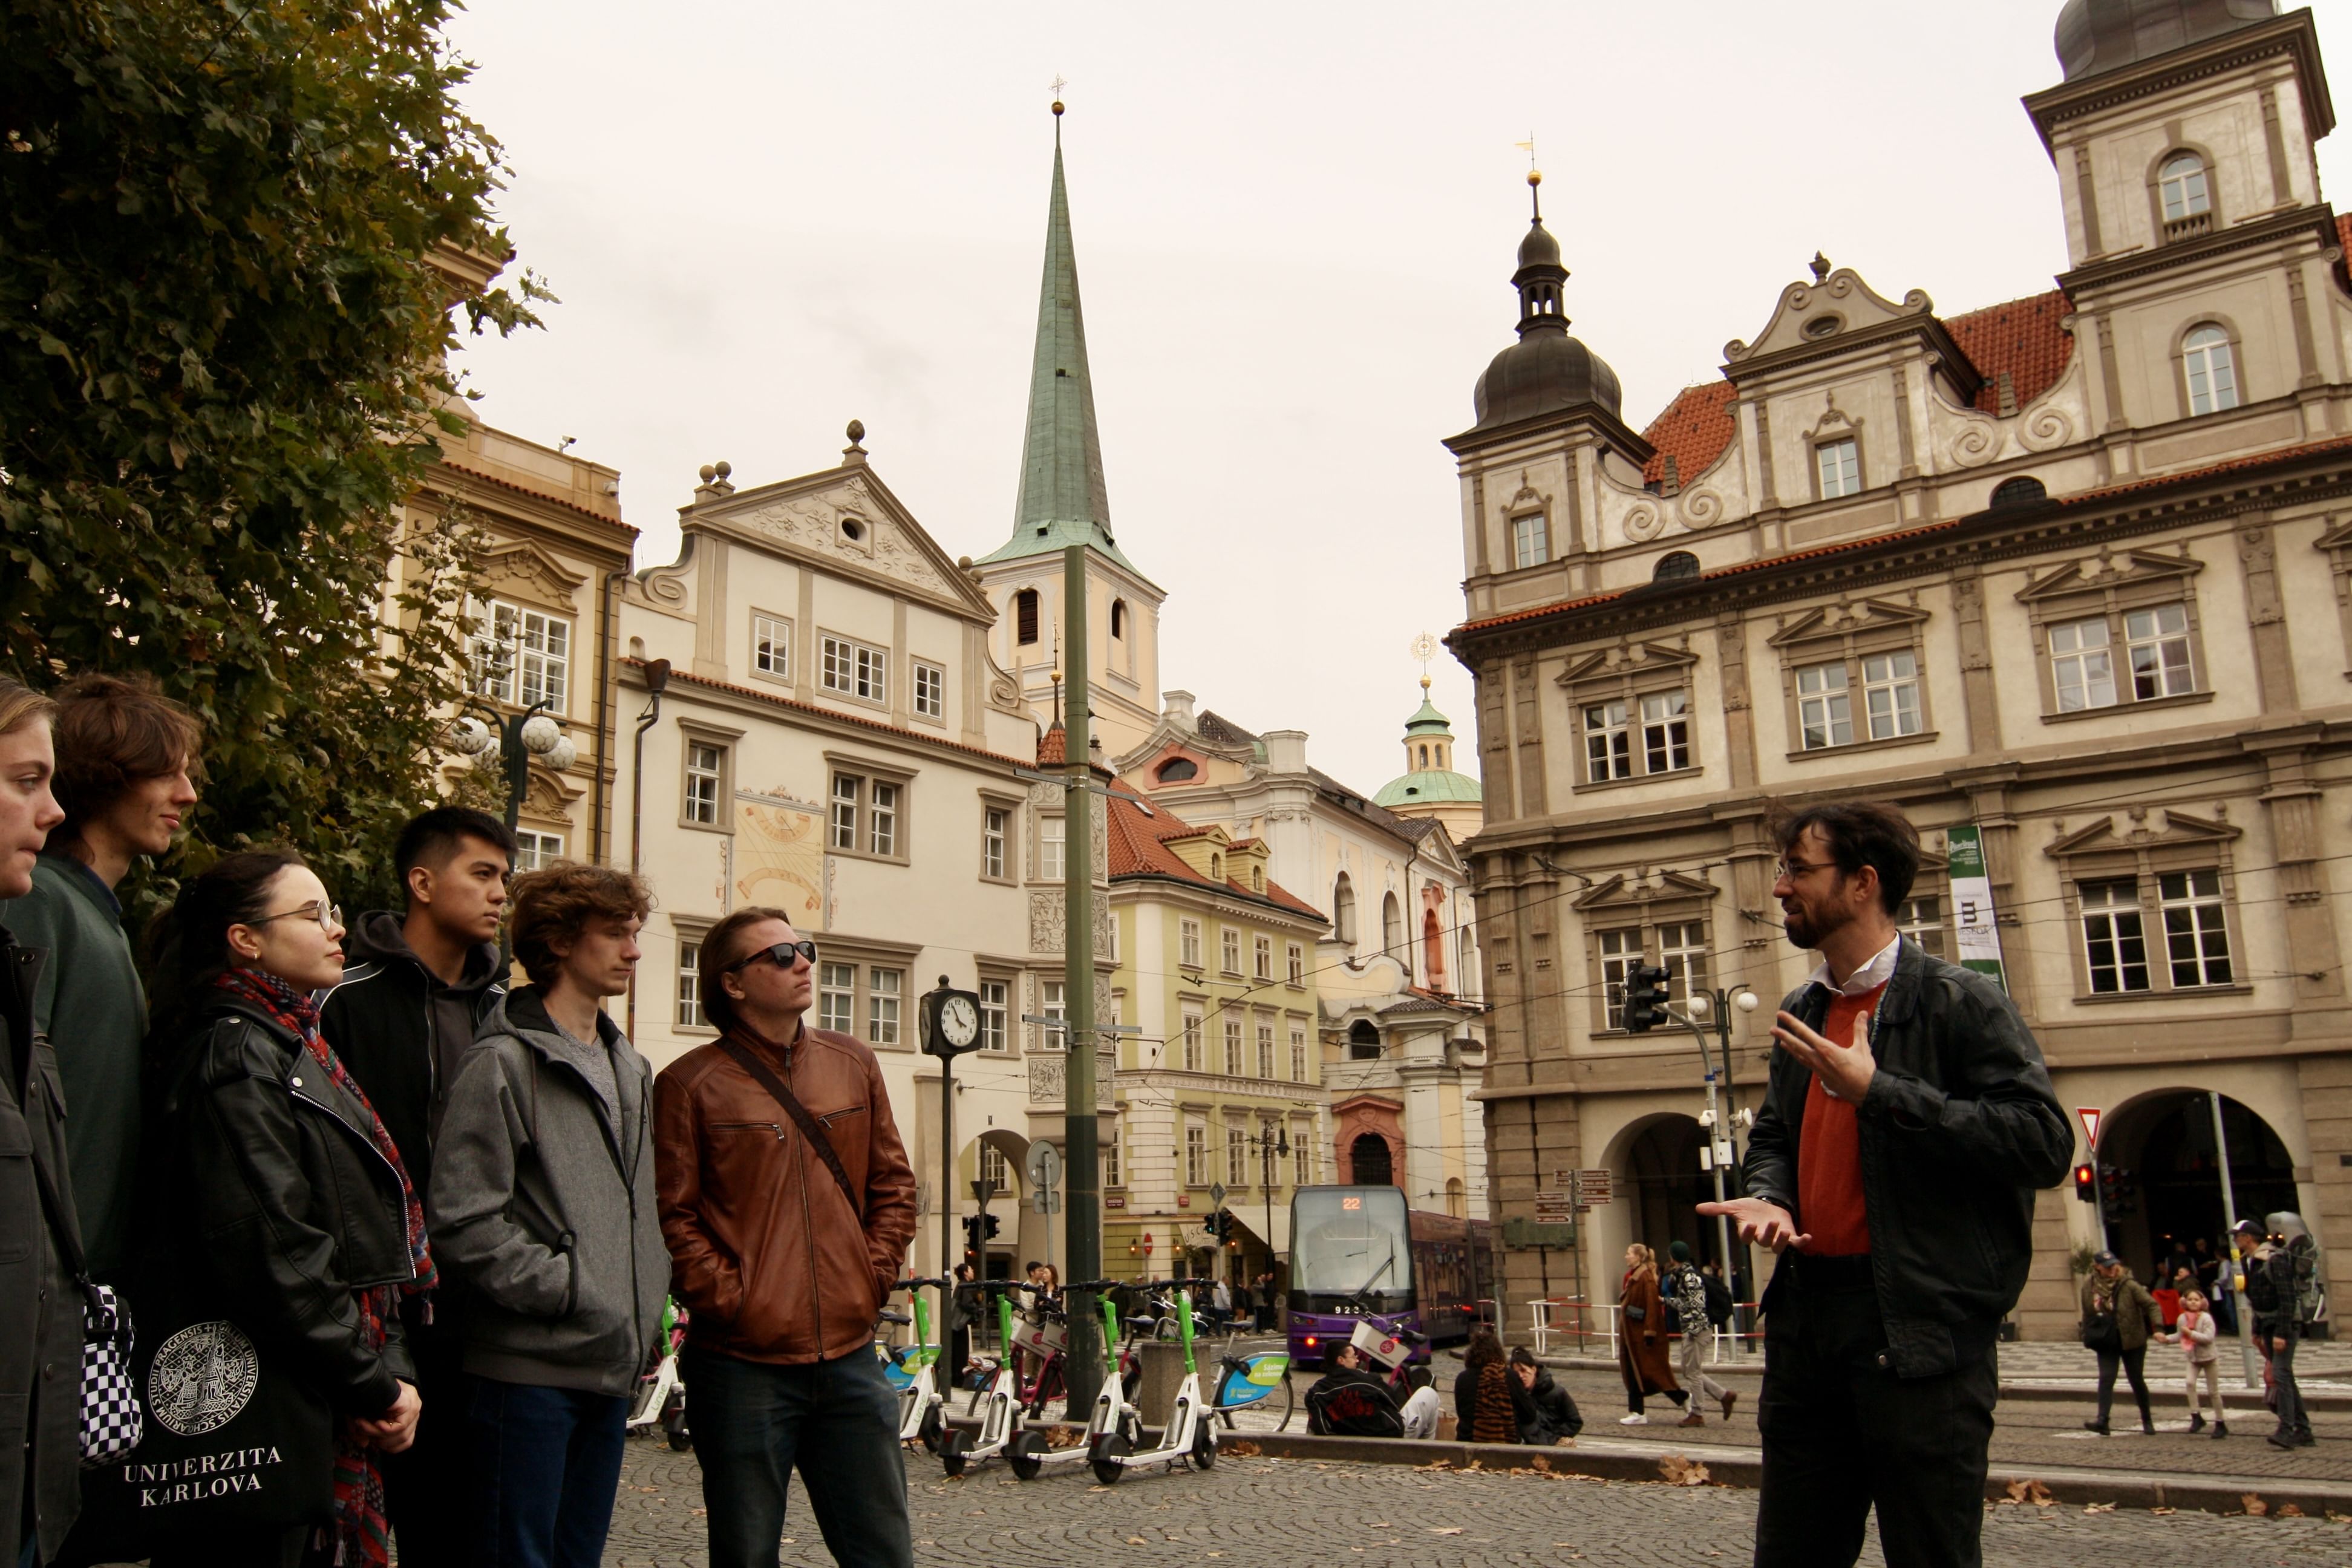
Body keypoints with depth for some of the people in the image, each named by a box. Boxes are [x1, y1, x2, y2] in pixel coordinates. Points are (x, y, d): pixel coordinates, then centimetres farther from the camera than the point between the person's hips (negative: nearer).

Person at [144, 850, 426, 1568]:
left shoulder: (296, 1046, 15)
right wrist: (374, 1388, -14)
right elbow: (271, 1253, -22)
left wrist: (391, 1372, 3)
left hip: (339, 1401, 9)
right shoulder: (238, 1057, -14)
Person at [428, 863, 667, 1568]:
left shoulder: (630, 1070, 15)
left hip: (613, 1369, 7)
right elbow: (464, 1223, -16)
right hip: (529, 1364, -7)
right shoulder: (504, 1061, -10)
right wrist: (570, 1291, -15)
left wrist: (650, 1312, 11)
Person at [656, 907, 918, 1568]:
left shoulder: (854, 1065, 10)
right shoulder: (690, 1083, -4)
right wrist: (729, 1300, -13)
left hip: (850, 1353, 4)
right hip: (742, 1362, -4)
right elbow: (672, 1214, -7)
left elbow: (893, 1183, 14)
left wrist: (871, 1278, 4)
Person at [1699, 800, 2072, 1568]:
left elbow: (2044, 1142, -18)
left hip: (1921, 1329, -7)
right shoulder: (1802, 1013, 14)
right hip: (1806, 1317, 7)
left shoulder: (1960, 1002, -8)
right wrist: (1769, 1196, 1)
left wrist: (1878, 1092, -20)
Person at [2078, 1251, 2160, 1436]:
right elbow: (2087, 1313, 10)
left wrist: (2158, 1327, -27)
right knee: (2106, 1379, -9)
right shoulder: (2089, 1286, -2)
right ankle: (2102, 1421, -17)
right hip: (2106, 1343, 2)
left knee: (2137, 1380, 9)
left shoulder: (2128, 1285, -13)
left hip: (2132, 1341, -2)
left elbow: (2152, 1305, -14)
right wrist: (2087, 1335, 12)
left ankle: (2147, 1420, 28)